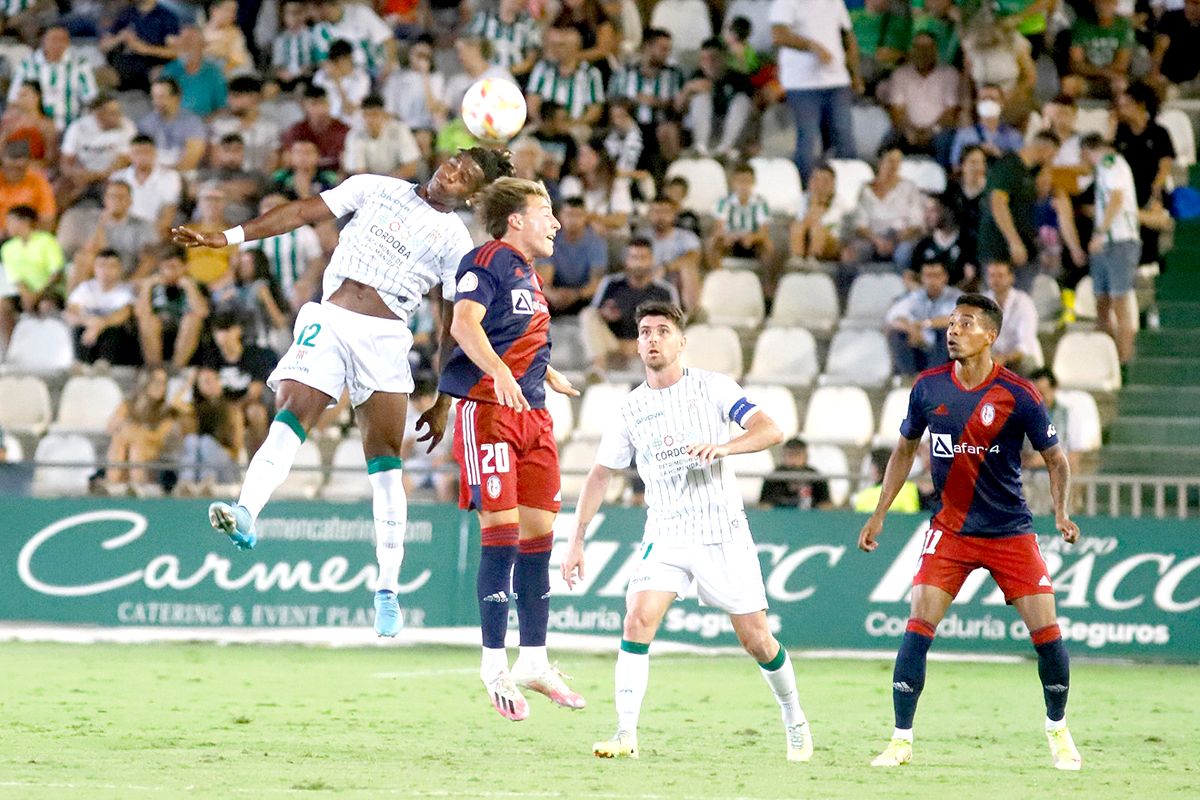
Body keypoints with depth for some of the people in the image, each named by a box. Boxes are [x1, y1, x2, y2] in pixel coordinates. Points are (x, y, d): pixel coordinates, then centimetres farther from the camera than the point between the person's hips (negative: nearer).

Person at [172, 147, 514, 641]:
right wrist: (226, 238, 7)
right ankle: (245, 515, -42)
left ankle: (387, 589, -1)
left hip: (386, 337, 0)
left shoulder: (456, 243, 8)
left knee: (385, 456, -6)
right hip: (329, 319, 1)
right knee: (292, 413, -22)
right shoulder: (377, 189, 13)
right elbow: (305, 212, 13)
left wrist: (443, 404, 8)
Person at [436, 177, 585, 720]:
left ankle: (534, 662, 16)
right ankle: (494, 665, -5)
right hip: (487, 410, -9)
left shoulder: (529, 273, 21)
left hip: (532, 414, 9)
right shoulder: (488, 261, -9)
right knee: (502, 533, -11)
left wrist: (549, 376, 36)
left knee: (539, 535, 8)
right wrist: (499, 373, -36)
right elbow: (464, 323, -24)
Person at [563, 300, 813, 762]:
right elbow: (600, 475, 13)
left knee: (756, 639, 1)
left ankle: (794, 721, 26)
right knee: (638, 618, -20)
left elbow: (771, 431, -12)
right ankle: (626, 736, -19)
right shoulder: (630, 410, 5)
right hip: (665, 538, 2)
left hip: (723, 534, -2)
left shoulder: (712, 387, -3)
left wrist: (724, 447, -30)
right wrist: (577, 541, 7)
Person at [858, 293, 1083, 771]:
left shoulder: (1018, 395, -11)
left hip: (1010, 531, -2)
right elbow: (905, 450, 14)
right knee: (918, 625, -13)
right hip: (949, 529, 2)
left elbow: (1055, 459, -2)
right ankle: (901, 740, -6)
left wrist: (1061, 511, -19)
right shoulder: (928, 388, -2)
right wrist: (879, 514, 9)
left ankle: (1057, 729, 19)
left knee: (1046, 631, -5)